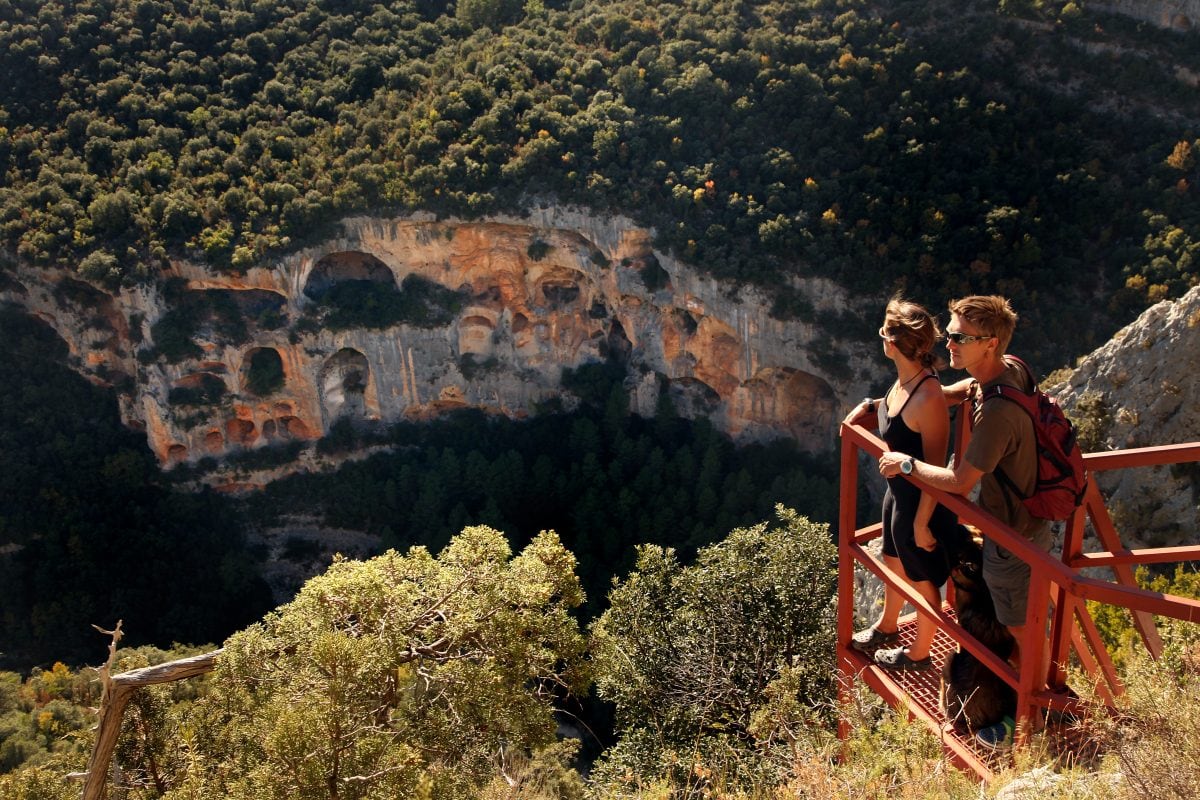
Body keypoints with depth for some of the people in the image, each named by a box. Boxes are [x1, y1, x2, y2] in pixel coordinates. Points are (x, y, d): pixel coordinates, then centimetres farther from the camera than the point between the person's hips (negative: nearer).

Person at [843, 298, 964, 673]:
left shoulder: (929, 399, -32)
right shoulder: (904, 380, -6)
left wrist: (922, 523, -20)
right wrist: (871, 405, 4)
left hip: (920, 502, -9)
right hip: (898, 492, 9)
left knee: (923, 580, 15)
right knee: (894, 563, 30)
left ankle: (919, 654, 39)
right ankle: (887, 627, 55)